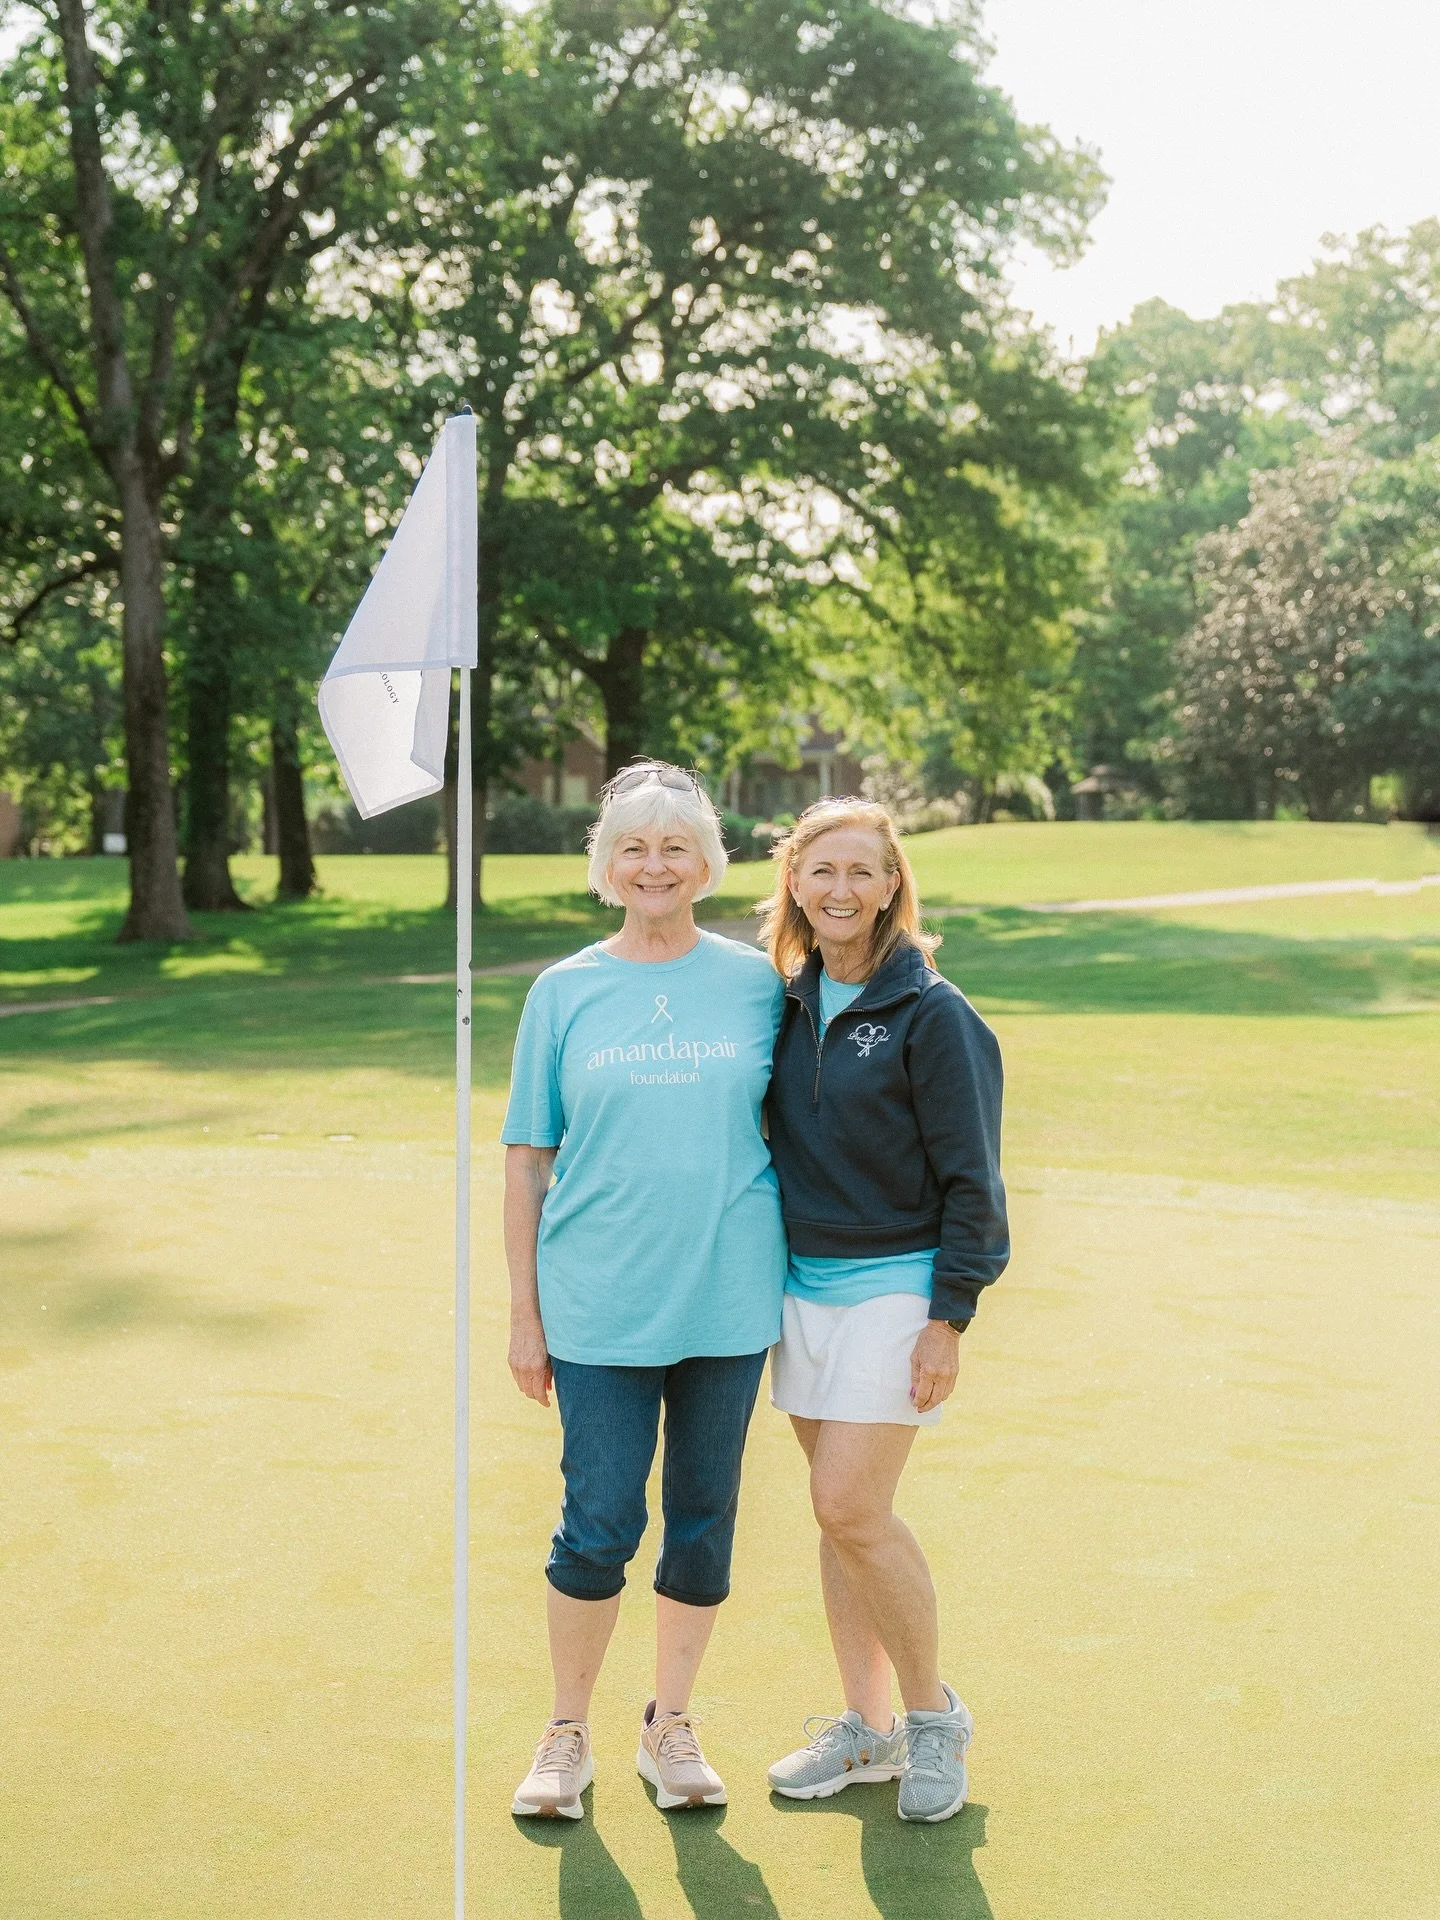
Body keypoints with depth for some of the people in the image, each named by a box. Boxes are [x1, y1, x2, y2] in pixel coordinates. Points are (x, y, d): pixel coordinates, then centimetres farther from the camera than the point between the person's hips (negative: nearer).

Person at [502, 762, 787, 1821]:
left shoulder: (758, 982, 3)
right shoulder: (564, 992, 3)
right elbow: (528, 1161, 4)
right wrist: (525, 1314, 3)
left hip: (728, 1298, 1)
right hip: (600, 1304, -1)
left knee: (704, 1519, 10)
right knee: (599, 1525, 1)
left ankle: (671, 1726, 28)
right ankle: (568, 1735, 21)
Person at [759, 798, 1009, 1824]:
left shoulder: (930, 1011, -11)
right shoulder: (792, 1005, 8)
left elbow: (970, 1179, -10)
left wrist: (949, 1316, -13)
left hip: (893, 1288, -6)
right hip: (804, 1284, 6)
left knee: (851, 1508, -11)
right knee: (840, 1511, 10)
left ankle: (934, 1712, 10)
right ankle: (867, 1728, 21)